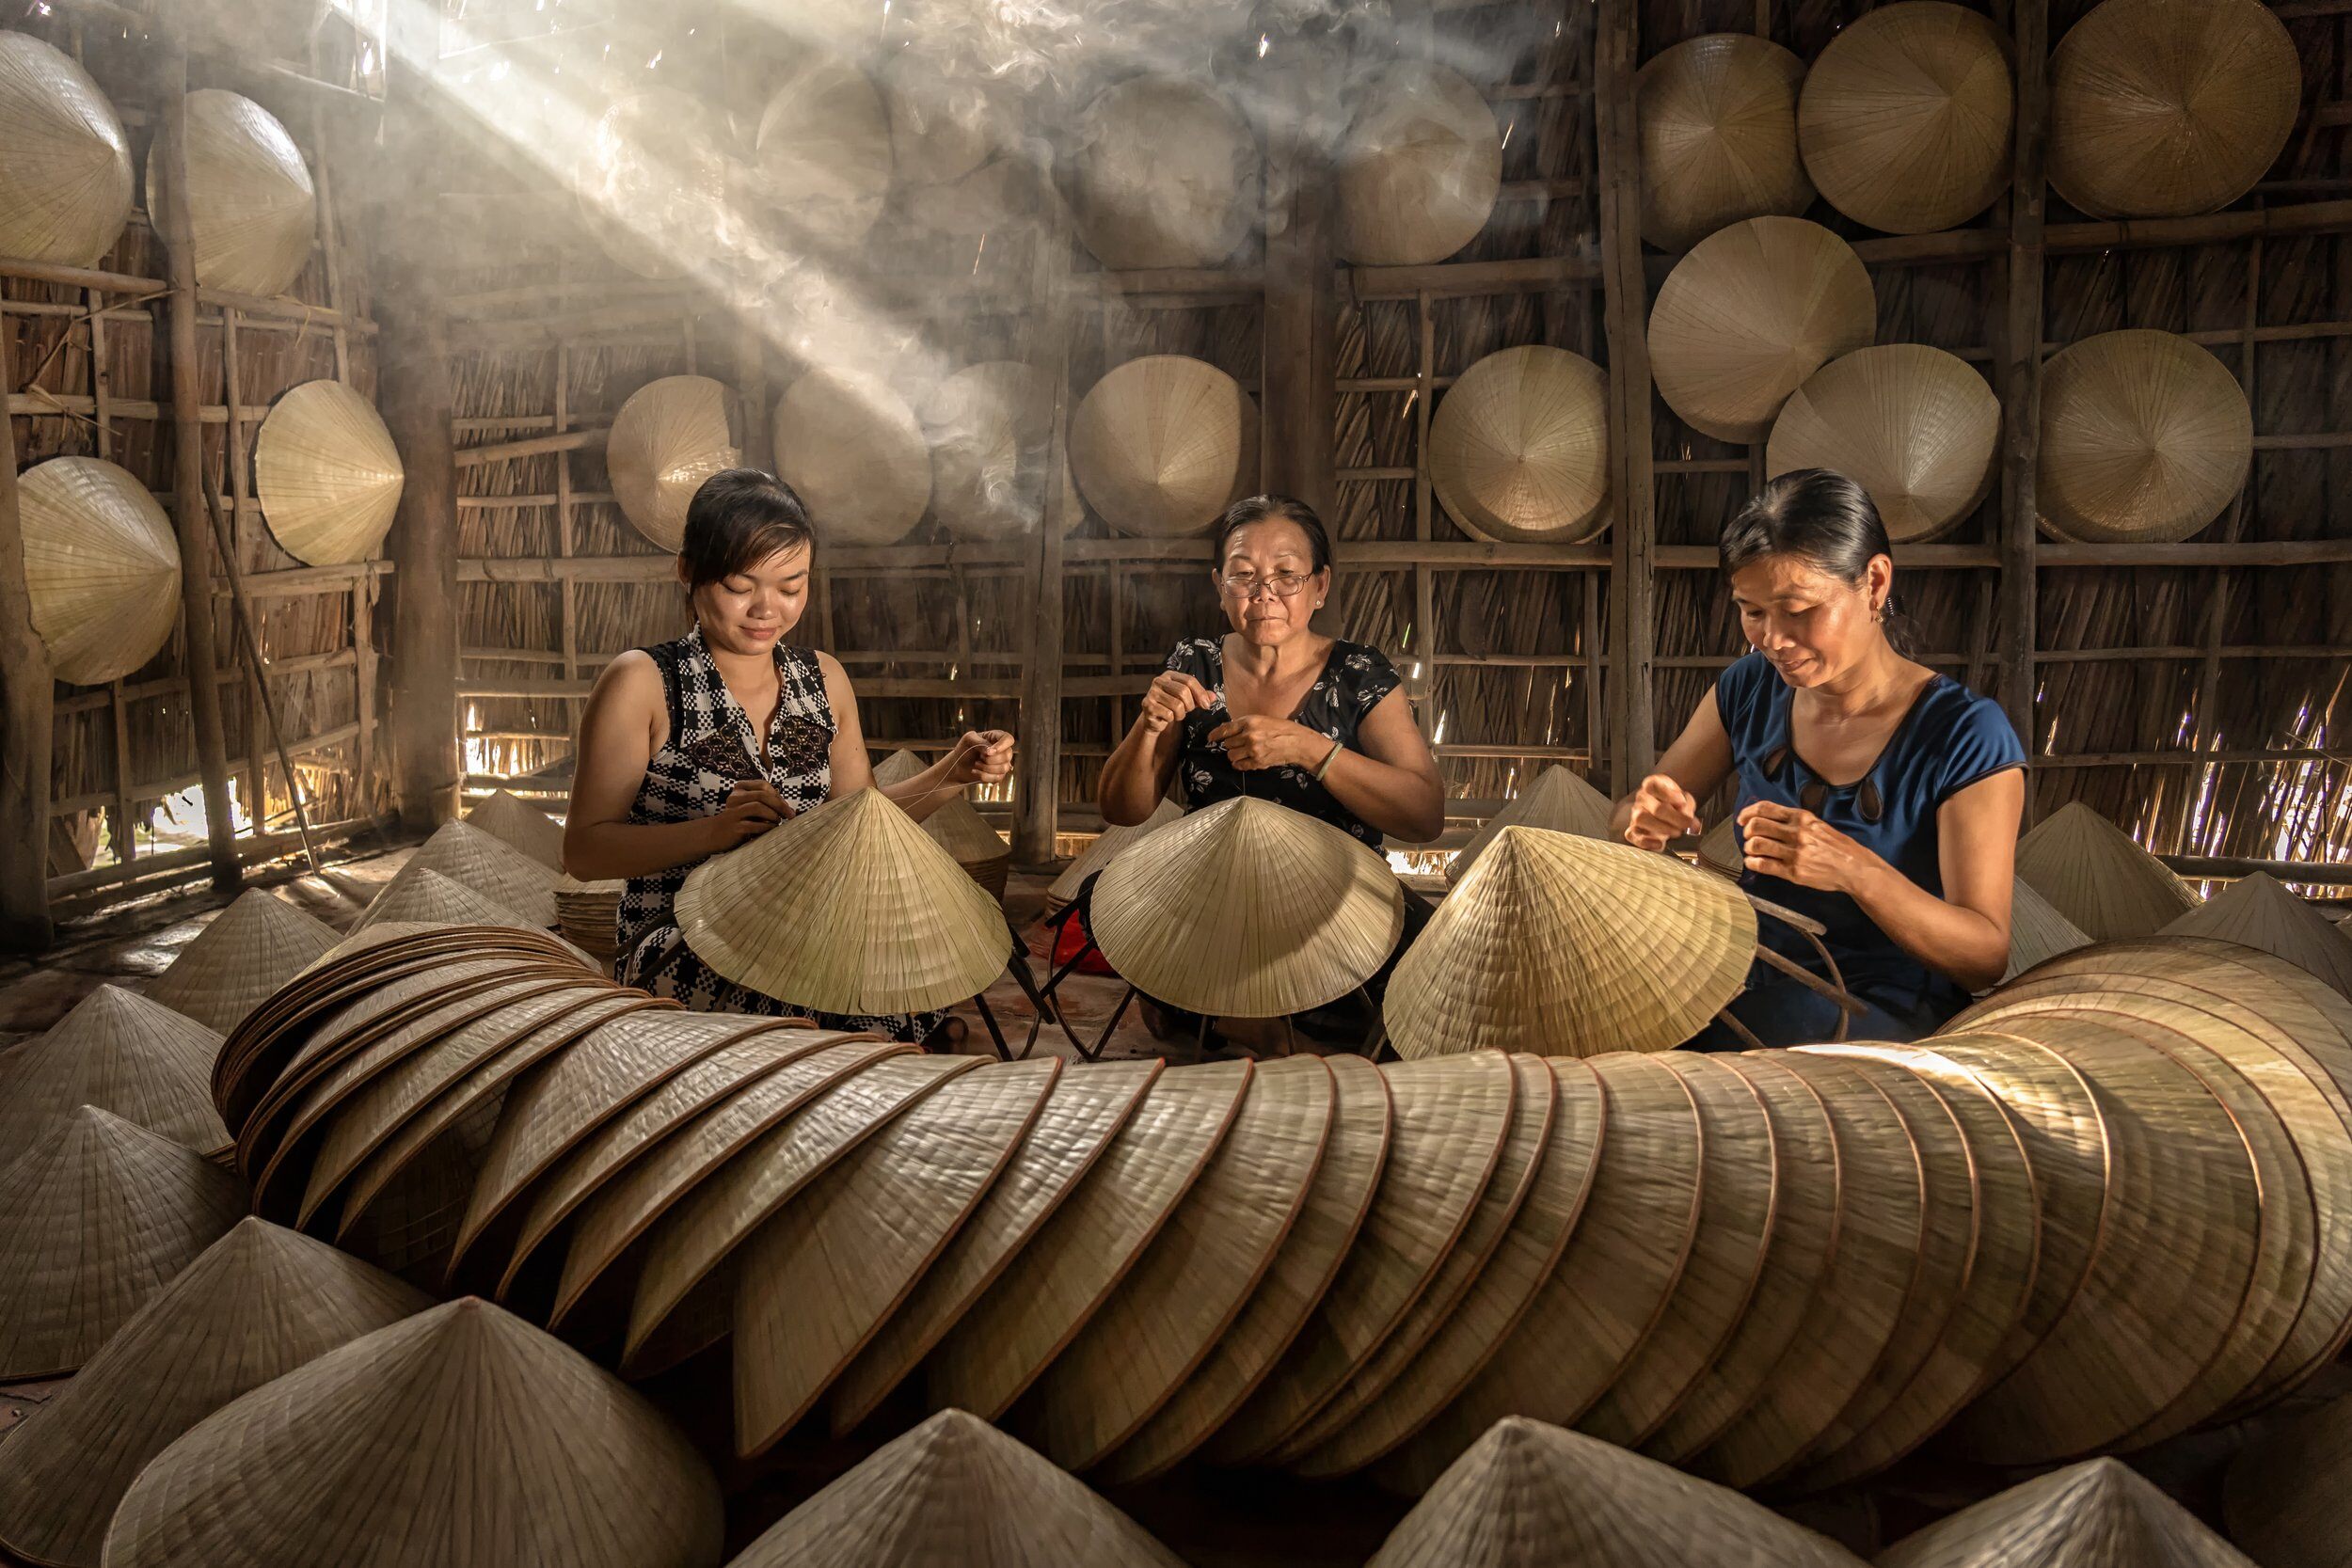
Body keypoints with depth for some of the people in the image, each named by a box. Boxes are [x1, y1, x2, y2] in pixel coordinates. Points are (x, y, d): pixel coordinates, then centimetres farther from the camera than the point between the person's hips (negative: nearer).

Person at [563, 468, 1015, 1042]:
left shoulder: (824, 679, 12)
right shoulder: (641, 683, -5)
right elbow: (583, 851, -7)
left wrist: (955, 773, 2)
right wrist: (714, 830, -23)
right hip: (678, 945, -6)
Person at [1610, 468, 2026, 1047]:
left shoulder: (1969, 736, -12)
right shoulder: (1751, 689, 4)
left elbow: (1987, 956, -16)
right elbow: (1629, 817, 12)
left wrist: (1855, 869, -34)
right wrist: (1647, 818, -15)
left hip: (1883, 1006, -5)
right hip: (1752, 974, 5)